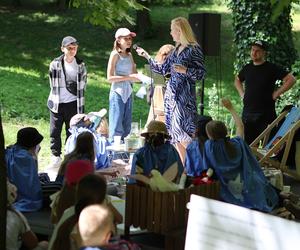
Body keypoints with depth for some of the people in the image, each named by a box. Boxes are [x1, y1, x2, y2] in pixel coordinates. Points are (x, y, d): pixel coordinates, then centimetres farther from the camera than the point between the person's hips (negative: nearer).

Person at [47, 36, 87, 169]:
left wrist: (78, 94, 9)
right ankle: (56, 157, 13)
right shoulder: (55, 64, -4)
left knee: (72, 132, 5)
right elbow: (53, 83, 6)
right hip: (57, 103, 0)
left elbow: (84, 82, 12)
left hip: (73, 103, 0)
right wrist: (54, 98, 5)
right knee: (55, 131, 3)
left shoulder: (80, 65, 0)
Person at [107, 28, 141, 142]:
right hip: (117, 93, -7)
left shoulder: (129, 55, 13)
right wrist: (128, 77, -17)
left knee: (126, 127, 9)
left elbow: (134, 76, 15)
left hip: (128, 93, 7)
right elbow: (110, 78, -12)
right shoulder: (115, 54, -6)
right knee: (116, 128, -6)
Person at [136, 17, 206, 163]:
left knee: (181, 130, -14)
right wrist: (147, 56, 22)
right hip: (171, 93, 8)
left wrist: (185, 70, -21)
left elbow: (201, 73, -9)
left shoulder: (194, 49, -8)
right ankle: (184, 165, 10)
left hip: (184, 95, -8)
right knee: (173, 131, 6)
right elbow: (163, 69, 22)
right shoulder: (177, 50, 15)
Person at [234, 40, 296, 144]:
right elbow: (237, 80, 32)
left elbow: (291, 79, -10)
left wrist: (276, 93, -10)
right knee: (248, 144, 7)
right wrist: (242, 93, 16)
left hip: (265, 114, -5)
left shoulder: (271, 68, -5)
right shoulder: (247, 68, 11)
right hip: (247, 112, 5)